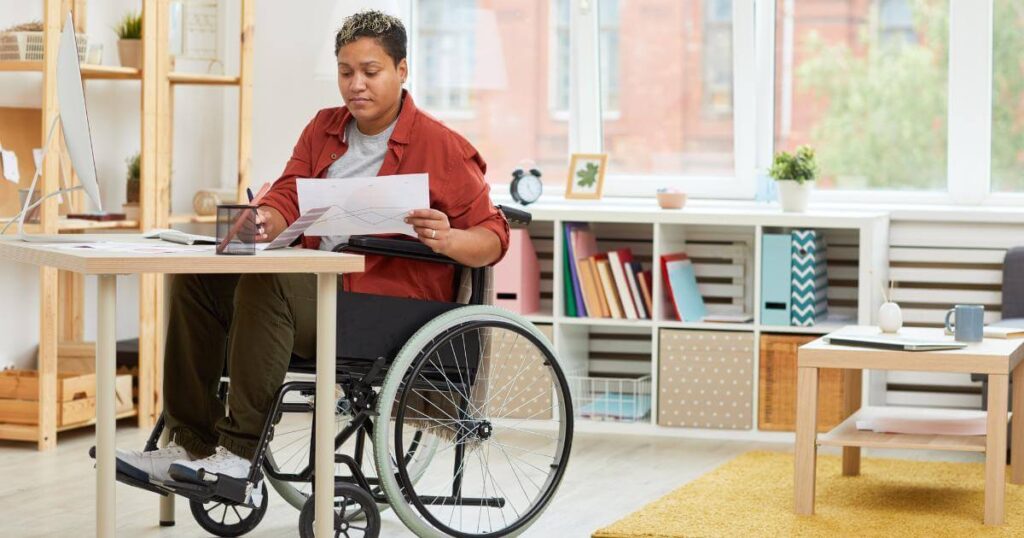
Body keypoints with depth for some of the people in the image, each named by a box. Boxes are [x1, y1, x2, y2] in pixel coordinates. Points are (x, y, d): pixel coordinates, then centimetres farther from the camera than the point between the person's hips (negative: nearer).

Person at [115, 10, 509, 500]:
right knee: (196, 280, -7)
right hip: (317, 287, 8)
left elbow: (494, 234, -3)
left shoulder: (442, 148, -2)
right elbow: (288, 196, 10)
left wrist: (448, 240, -26)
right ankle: (191, 444, -10)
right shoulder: (324, 129, 18)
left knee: (263, 284, -31)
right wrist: (265, 222, -15)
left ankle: (240, 451, -31)